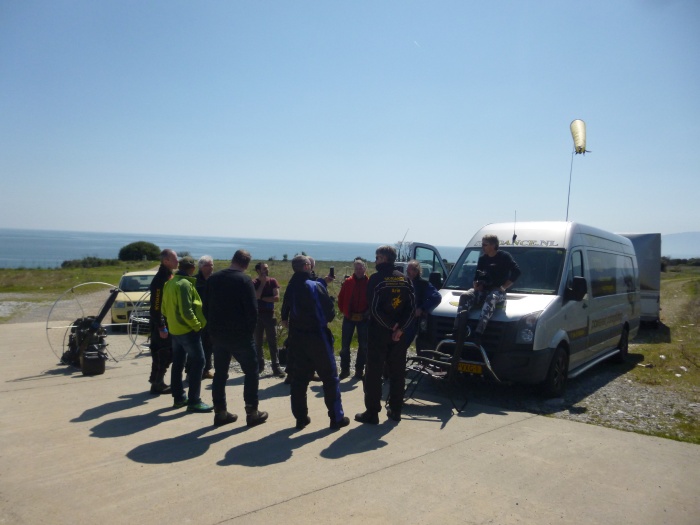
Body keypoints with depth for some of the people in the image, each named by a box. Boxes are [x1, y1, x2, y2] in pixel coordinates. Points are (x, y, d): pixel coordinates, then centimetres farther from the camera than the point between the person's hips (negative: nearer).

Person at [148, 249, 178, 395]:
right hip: (161, 324, -10)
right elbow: (156, 306, -22)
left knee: (168, 354, 15)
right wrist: (161, 327, -22)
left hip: (168, 323, 10)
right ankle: (157, 385, 10)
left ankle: (158, 382, 27)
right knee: (161, 355, -1)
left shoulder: (170, 276, 12)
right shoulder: (160, 279, -18)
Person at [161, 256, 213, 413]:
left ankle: (179, 398, 23)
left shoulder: (169, 283, 10)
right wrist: (197, 325, -13)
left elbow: (165, 308, 15)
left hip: (174, 329, 10)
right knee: (198, 362, -5)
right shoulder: (185, 284, -18)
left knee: (178, 363, 15)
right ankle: (193, 401, -5)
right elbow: (186, 310, -23)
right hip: (187, 330, -9)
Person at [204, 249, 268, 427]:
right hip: (240, 334, -5)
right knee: (251, 372, 6)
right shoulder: (244, 280, -12)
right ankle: (252, 412, 8)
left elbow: (206, 307, 10)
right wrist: (250, 329, -2)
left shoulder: (213, 279, 6)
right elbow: (252, 310, -17)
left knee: (219, 373, 13)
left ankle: (220, 412, 16)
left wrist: (214, 326, 15)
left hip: (218, 334, 6)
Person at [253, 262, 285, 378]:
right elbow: (256, 296, -16)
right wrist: (263, 283, -12)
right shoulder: (254, 283, 1)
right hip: (257, 315, 1)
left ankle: (276, 367, -1)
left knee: (273, 342, -2)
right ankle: (260, 365, 20)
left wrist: (262, 298, -8)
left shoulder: (273, 281, 2)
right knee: (257, 342, 7)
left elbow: (277, 298, -8)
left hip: (269, 315, -1)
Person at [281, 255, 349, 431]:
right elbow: (330, 312, -10)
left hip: (297, 338, 6)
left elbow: (286, 312, 10)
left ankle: (301, 417, 15)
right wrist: (326, 319, 8)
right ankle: (336, 418, 8)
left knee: (299, 378, 12)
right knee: (330, 377, 4)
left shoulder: (290, 288, 6)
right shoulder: (315, 286, -14)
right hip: (317, 337, -6)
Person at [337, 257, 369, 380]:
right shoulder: (347, 282, -2)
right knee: (344, 345, 4)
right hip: (349, 318, 1)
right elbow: (341, 298, 4)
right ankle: (344, 369, 16)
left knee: (363, 346, 8)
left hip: (364, 318, -1)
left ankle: (359, 370, 20)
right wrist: (343, 311, 0)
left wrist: (368, 312, -8)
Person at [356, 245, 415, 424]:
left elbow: (374, 308, -17)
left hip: (379, 332, -5)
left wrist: (390, 326, -10)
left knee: (374, 373, 2)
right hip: (399, 333, 5)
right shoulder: (404, 279, 6)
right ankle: (395, 410, 20)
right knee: (397, 372, 13)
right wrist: (400, 327, -8)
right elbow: (412, 307, -1)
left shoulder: (376, 278, -10)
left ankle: (372, 412, 5)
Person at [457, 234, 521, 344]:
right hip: (482, 290, 5)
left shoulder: (504, 256, 1)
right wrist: (476, 284, -2)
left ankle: (478, 333, -51)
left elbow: (516, 271, -7)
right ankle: (457, 330, -35)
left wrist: (504, 286, -11)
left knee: (491, 298, -40)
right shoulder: (482, 258, 16)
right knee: (466, 296, -26)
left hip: (498, 290, -4)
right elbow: (476, 275, 21)